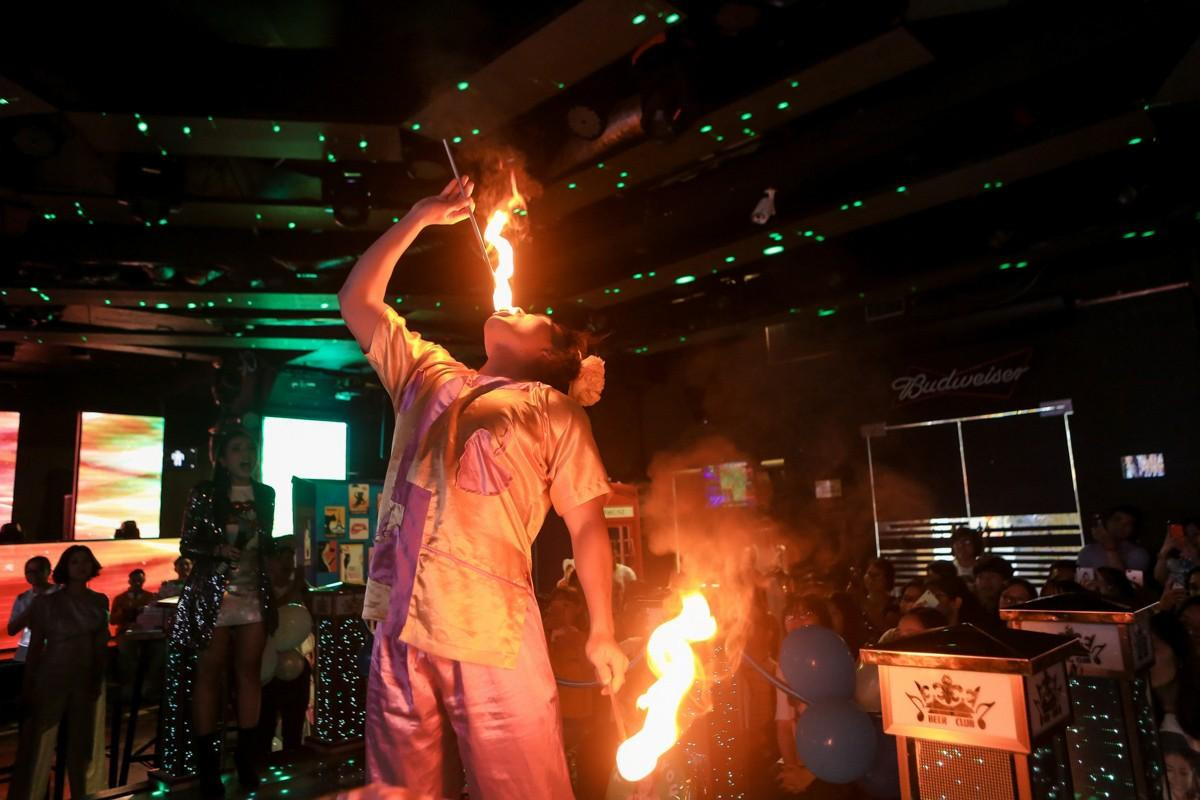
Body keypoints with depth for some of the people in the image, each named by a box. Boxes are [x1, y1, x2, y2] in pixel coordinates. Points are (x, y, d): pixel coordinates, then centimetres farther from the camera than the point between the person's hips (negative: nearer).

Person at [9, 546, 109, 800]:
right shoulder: (46, 601, -5)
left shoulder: (100, 602, 4)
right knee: (39, 746, 1)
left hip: (88, 680, 3)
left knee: (84, 745, 10)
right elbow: (35, 645, -3)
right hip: (51, 679, -3)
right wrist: (28, 685, -4)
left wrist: (98, 678, 0)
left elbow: (101, 644, 6)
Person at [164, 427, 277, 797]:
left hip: (254, 595, 3)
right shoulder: (204, 493, -3)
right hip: (212, 596, -3)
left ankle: (247, 757, 15)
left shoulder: (266, 495, 7)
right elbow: (187, 545, -2)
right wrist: (217, 550, -19)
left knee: (249, 672, 6)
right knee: (208, 674, 2)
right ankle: (207, 764, 11)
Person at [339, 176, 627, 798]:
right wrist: (420, 217, 28)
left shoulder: (553, 408, 10)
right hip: (398, 619, 4)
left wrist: (602, 633, 0)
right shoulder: (427, 372, 22)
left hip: (491, 627, -4)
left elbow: (586, 522, 6)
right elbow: (357, 300, 27)